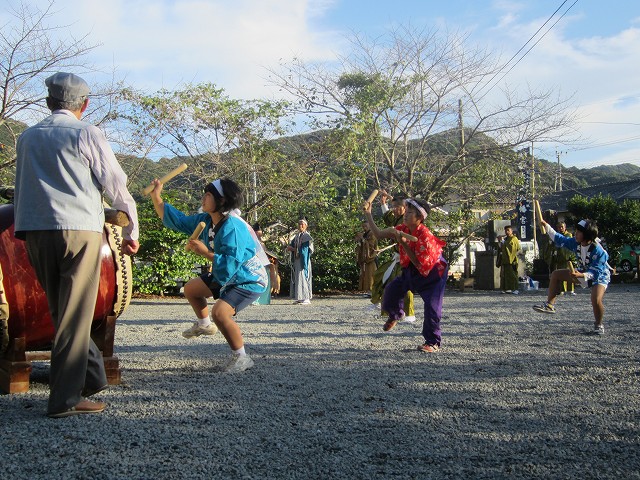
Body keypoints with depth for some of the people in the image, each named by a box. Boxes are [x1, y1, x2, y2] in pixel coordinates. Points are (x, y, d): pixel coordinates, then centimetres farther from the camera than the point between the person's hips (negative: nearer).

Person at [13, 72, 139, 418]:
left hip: (35, 233, 5)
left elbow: (20, 188, 21)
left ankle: (93, 376, 20)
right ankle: (65, 399, -2)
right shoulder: (86, 134, 1)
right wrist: (131, 230, 10)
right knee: (75, 315, -2)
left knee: (62, 312, 16)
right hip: (80, 229, -5)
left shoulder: (27, 137, 16)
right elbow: (116, 185, 1)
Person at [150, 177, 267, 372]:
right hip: (227, 276, 10)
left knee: (220, 312, -30)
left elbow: (230, 265, -38)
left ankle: (241, 357, -11)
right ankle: (204, 325, 43)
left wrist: (205, 253, -34)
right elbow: (177, 220, 7)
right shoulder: (205, 220, -3)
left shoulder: (233, 227, -32)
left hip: (250, 280, -10)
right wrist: (156, 196, 1)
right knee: (191, 288, 21)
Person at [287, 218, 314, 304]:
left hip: (303, 260, -8)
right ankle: (300, 298, 10)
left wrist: (292, 249, -9)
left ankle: (306, 298, -10)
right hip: (296, 261, 8)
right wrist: (289, 247, -6)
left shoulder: (306, 236, -6)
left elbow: (304, 250, -14)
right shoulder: (297, 236, 17)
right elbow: (292, 245, 17)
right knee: (297, 279, 7)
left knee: (303, 278, -11)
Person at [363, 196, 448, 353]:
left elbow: (418, 263, -30)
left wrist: (403, 243, -34)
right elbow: (379, 234, -6)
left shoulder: (424, 235, -31)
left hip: (433, 271, -7)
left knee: (432, 307, -12)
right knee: (392, 289, 2)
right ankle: (395, 315, 34)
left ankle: (433, 342, 0)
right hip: (412, 271, 7)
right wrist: (368, 214, -13)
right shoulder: (403, 229, -10)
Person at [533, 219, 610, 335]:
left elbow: (595, 273, -35)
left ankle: (599, 325, -4)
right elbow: (559, 239, -1)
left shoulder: (599, 252, -33)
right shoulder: (576, 243, -14)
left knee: (596, 300, -32)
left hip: (599, 276, -7)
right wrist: (546, 226, -8)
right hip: (583, 272, 7)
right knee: (556, 274, 0)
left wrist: (580, 275, -52)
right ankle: (550, 305, 2)